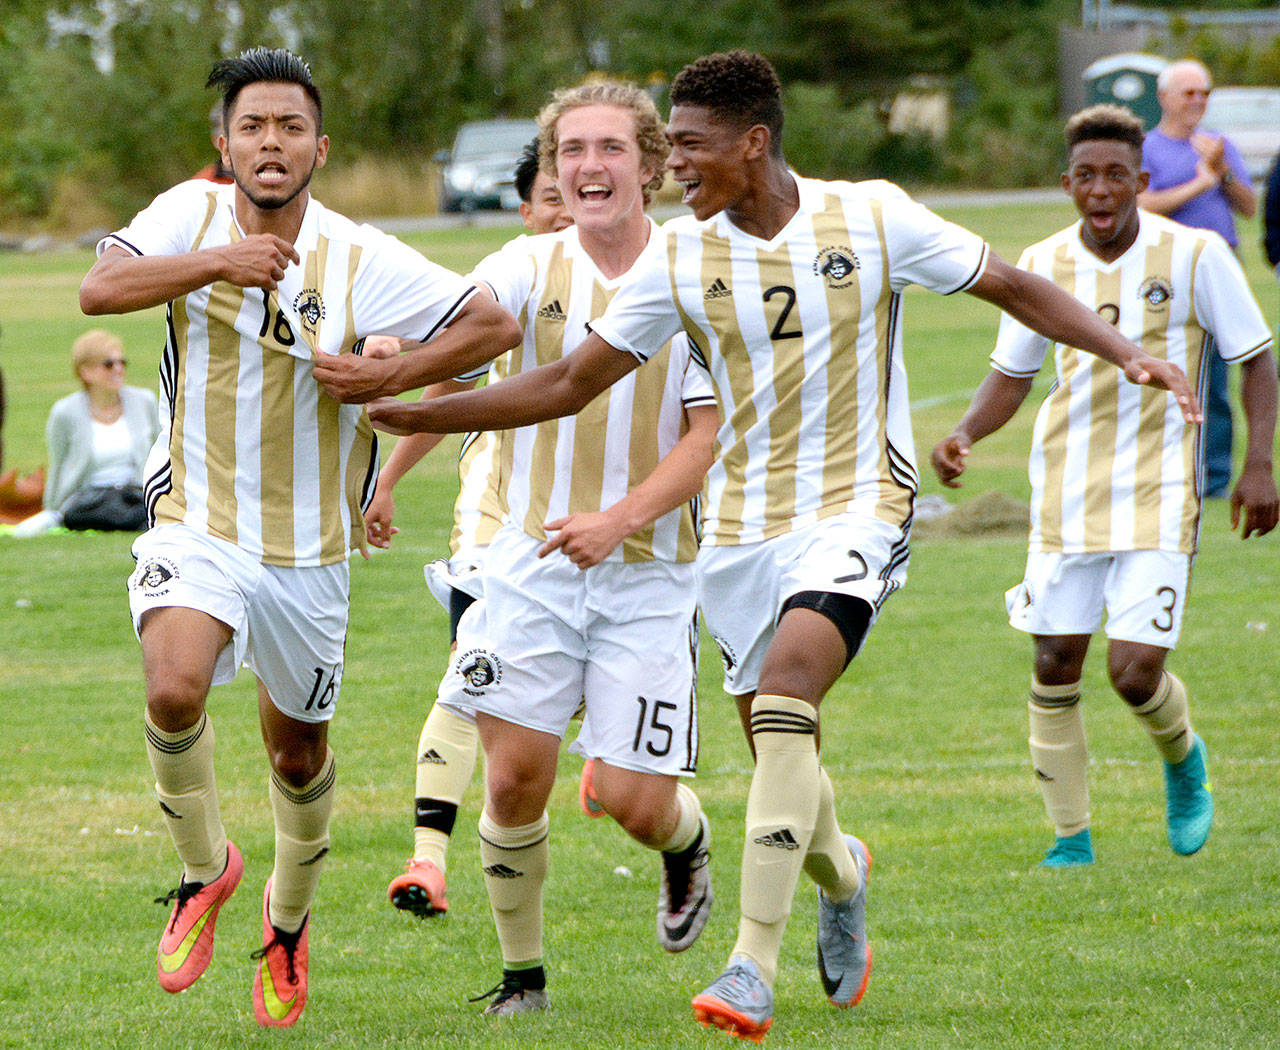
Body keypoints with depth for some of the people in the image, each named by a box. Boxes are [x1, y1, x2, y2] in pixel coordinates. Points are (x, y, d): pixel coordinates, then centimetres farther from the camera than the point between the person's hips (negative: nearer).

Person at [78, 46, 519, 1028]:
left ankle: (289, 916, 43)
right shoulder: (192, 214, -6)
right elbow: (100, 288, -20)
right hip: (195, 528, -1)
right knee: (175, 689, -27)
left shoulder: (361, 261, -11)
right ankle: (205, 868, -1)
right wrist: (215, 262, -31)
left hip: (306, 547, 1)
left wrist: (387, 378, -20)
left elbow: (495, 325, -9)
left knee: (297, 748, 15)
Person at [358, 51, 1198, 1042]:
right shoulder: (681, 258, 0)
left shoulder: (874, 218, -8)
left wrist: (1127, 351, -10)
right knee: (779, 755, 6)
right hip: (744, 525, 4)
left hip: (857, 507, -4)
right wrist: (411, 412, -2)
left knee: (786, 688, -27)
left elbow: (1014, 287, 3)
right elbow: (569, 383, 5)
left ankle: (755, 968, -31)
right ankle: (841, 873, 44)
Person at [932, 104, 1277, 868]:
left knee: (1135, 671, -11)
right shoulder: (1043, 266, 2)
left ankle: (1183, 759, 24)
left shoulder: (1195, 257, -7)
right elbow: (1012, 376, 12)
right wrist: (965, 435, -6)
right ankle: (1071, 838, 16)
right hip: (1067, 495, 3)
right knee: (1055, 665, 1)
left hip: (1160, 496, -3)